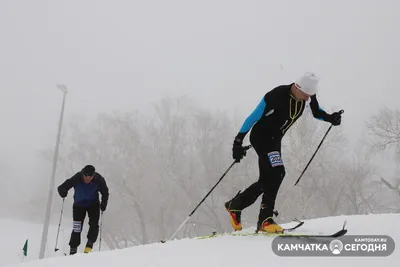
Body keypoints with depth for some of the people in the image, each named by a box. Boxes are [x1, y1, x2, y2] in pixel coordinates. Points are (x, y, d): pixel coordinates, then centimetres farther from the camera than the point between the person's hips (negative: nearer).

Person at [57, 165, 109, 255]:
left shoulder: (99, 180, -22)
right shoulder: (76, 179, -26)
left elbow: (105, 193, -7)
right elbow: (61, 188, -18)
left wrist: (103, 203, -17)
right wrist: (63, 192, -36)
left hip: (93, 204, 1)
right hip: (79, 204, -1)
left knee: (94, 224, -15)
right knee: (77, 228, -6)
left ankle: (90, 244, 2)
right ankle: (73, 249, 5)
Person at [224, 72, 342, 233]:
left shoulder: (308, 96, -8)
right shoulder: (276, 96, -27)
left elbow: (317, 112, 13)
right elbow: (253, 117, -20)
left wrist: (330, 118, -9)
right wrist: (238, 141, -21)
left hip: (275, 139, 8)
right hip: (261, 136, -8)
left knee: (267, 180, 9)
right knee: (277, 172, -24)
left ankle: (234, 205, 26)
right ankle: (265, 220, -18)